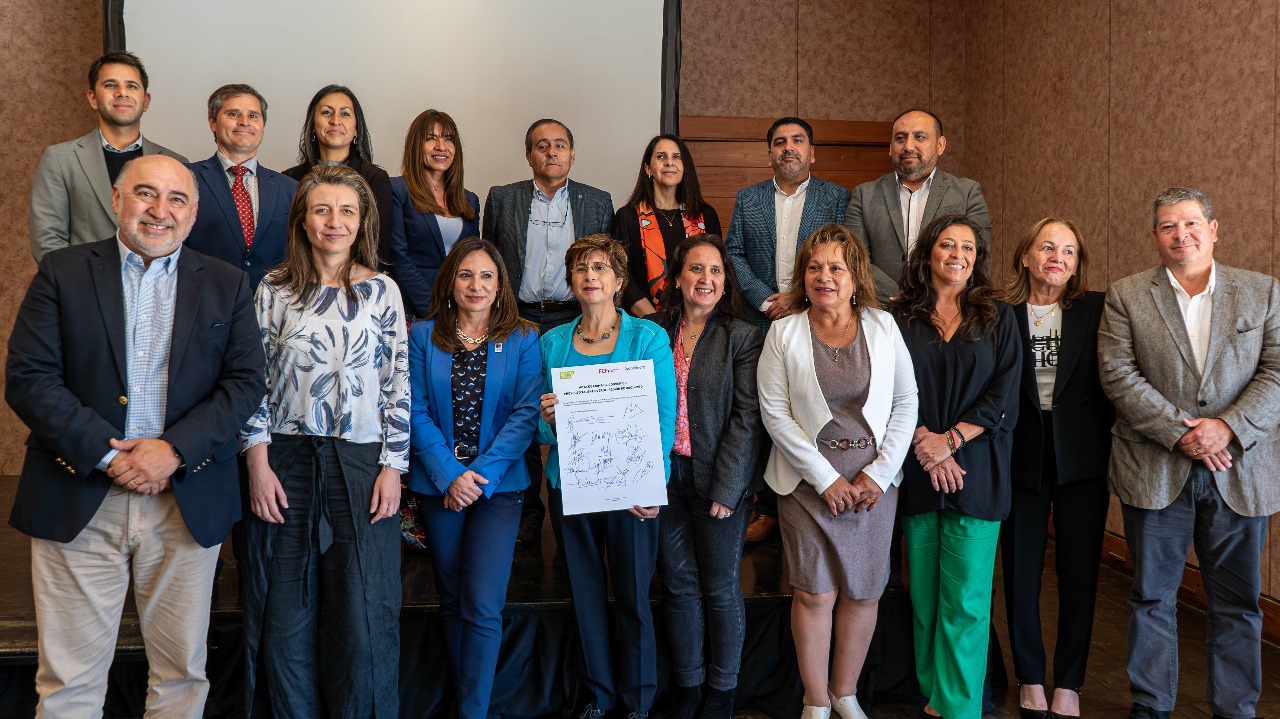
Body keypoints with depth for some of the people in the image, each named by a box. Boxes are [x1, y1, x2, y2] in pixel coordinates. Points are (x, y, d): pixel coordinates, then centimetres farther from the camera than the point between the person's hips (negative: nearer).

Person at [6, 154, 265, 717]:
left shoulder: (227, 286, 8)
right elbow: (27, 378, -4)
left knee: (182, 671, 10)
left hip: (189, 505, 1)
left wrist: (174, 450, -13)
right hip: (79, 501, -1)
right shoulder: (61, 272, 4)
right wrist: (107, 454, -13)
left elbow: (245, 381, 0)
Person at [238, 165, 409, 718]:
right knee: (285, 615, 6)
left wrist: (393, 467, -3)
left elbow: (398, 383, 3)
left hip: (362, 464, 0)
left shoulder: (382, 291, 5)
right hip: (285, 464, 1)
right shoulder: (275, 289, 5)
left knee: (362, 615, 0)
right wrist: (258, 464, -4)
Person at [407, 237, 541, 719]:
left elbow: (526, 415, -6)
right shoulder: (423, 337, 4)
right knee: (452, 602, 13)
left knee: (482, 607, -9)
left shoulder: (522, 340, 1)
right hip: (439, 485, 2)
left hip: (498, 484, -2)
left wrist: (482, 475, -15)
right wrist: (451, 475, -13)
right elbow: (416, 412, -2)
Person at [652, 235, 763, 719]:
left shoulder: (742, 337, -3)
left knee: (720, 588, 6)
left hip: (720, 479, -3)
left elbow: (747, 416, -8)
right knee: (679, 584, 11)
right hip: (666, 476, 3)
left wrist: (726, 488, -13)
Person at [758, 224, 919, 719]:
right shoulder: (784, 332, -2)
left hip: (874, 480, 2)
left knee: (864, 592, 7)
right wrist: (824, 477, -10)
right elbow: (775, 413, -5)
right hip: (808, 479, -2)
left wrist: (880, 473, -7)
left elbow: (906, 403, 2)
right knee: (814, 593, 0)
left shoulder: (883, 326, 3)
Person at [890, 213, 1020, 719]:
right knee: (924, 595, 6)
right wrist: (924, 446, -11)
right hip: (917, 470, 1)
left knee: (965, 600, -4)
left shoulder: (997, 318, 8)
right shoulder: (900, 317, 7)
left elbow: (1003, 394, 0)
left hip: (975, 471, -1)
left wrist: (951, 439, -11)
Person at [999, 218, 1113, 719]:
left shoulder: (1097, 310, 2)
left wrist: (1101, 433, -5)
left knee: (1079, 574, 6)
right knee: (1021, 573, 8)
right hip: (1020, 457, 0)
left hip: (1081, 457, 1)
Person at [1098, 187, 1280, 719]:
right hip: (1155, 471, -1)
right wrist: (1180, 432, -15)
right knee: (1152, 596, 8)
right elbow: (1118, 375, -7)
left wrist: (1229, 427, -15)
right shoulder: (1126, 297, 2)